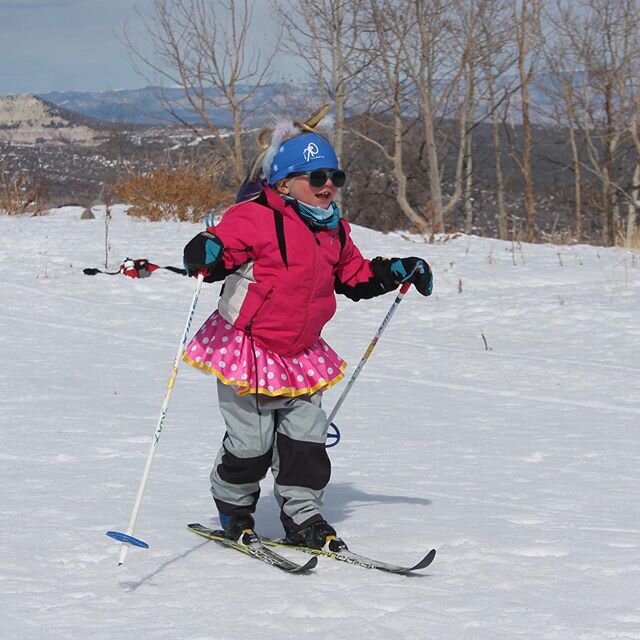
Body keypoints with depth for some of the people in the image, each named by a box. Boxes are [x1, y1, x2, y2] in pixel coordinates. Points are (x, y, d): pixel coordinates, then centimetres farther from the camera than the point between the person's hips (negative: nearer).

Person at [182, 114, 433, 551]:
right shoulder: (257, 219, -15)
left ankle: (303, 517, 14)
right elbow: (224, 243, -24)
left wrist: (399, 271, 17)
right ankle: (234, 508, 23)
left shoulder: (333, 232, 10)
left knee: (306, 436, 3)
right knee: (252, 440, -2)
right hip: (247, 349, -7)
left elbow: (356, 276, 23)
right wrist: (206, 255, -46)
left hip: (301, 352, 7)